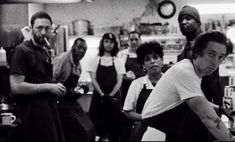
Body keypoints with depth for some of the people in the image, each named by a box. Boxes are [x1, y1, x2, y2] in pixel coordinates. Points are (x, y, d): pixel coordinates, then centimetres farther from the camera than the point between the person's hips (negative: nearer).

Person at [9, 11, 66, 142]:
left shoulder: (45, 51, 19)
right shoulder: (22, 51, -10)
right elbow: (16, 87, -20)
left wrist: (56, 87, 7)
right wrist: (49, 87, -15)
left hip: (49, 107, 9)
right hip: (32, 110, -9)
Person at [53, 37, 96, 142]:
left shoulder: (78, 65, 12)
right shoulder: (62, 59, -14)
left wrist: (79, 89, 4)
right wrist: (67, 92, -21)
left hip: (72, 101, 9)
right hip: (62, 101, -9)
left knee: (89, 130, 6)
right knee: (83, 133, -13)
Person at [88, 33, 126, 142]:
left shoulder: (118, 61, 6)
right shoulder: (95, 60, 5)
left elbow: (119, 81, 1)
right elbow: (93, 80, -1)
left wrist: (110, 95, -13)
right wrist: (103, 95, -13)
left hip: (114, 98, 0)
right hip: (98, 97, 0)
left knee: (114, 125, 1)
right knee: (97, 125, -2)